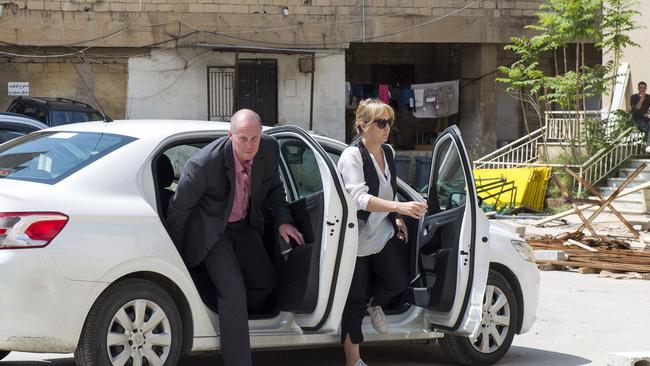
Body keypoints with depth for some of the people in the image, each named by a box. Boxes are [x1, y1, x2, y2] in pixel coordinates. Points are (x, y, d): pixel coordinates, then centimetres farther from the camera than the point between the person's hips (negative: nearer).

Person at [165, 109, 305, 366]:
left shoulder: (269, 149, -17)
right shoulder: (204, 164, -33)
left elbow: (273, 187, 6)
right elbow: (178, 209, -18)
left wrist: (283, 220, -8)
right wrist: (174, 255, -9)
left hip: (245, 226, 6)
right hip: (212, 230, -6)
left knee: (265, 282, 9)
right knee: (233, 289, -19)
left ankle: (231, 319, 36)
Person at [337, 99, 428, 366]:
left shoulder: (388, 153, 6)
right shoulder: (352, 156, -17)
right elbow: (360, 198, -30)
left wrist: (397, 219, 12)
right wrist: (399, 207, -40)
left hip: (384, 232, 6)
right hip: (358, 236, -6)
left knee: (399, 282, -3)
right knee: (356, 299, 1)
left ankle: (374, 305, 32)